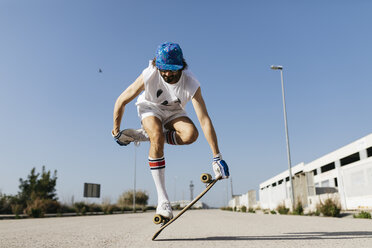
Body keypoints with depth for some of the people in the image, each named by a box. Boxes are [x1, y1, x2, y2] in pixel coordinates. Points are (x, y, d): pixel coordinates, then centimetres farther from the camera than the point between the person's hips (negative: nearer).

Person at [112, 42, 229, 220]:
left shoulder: (191, 84, -31)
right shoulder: (148, 75, -31)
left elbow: (204, 120, -33)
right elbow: (121, 101, -18)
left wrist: (217, 157, -34)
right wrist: (116, 131, -7)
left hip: (174, 111, 1)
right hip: (150, 107, -1)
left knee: (191, 134, -30)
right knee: (158, 138, -32)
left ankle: (144, 135, -9)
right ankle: (162, 199, -24)